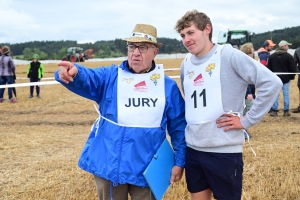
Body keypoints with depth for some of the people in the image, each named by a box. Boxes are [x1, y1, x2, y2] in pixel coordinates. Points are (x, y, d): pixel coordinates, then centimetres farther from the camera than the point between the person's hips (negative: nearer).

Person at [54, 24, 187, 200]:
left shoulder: (168, 85, 2)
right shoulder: (110, 76, 1)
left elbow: (179, 126, 6)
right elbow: (87, 79, -20)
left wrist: (180, 161, 3)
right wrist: (74, 72, -43)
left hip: (146, 169, 0)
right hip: (109, 165, 1)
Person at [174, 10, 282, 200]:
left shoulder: (229, 55, -12)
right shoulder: (186, 64, 8)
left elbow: (272, 83, -17)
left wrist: (247, 120, -15)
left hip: (224, 151, -6)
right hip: (193, 149, 6)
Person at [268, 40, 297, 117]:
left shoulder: (272, 56, 3)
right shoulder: (288, 56, -8)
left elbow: (269, 68, 7)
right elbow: (293, 68, -6)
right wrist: (292, 76, 7)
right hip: (286, 78, -2)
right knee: (286, 94, 4)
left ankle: (274, 110, 2)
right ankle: (286, 111, 4)